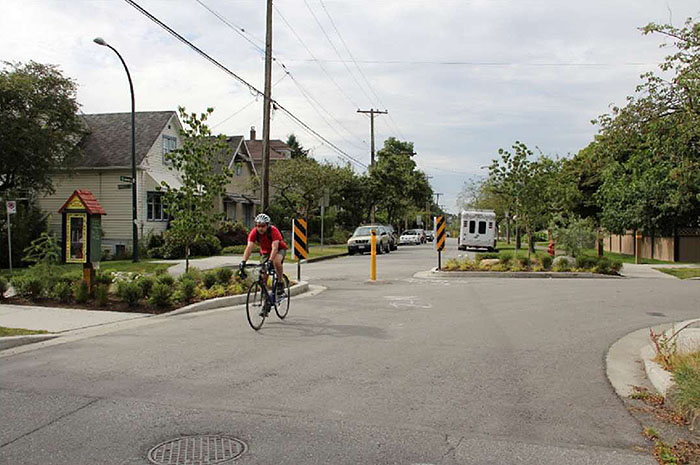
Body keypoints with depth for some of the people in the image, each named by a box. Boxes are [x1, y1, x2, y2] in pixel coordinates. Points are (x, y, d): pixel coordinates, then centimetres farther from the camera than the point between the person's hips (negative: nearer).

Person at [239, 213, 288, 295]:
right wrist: (243, 261, -42)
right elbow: (249, 247, -29)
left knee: (276, 261, -36)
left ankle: (280, 283, -15)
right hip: (265, 251, 4)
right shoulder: (254, 232, -22)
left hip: (279, 249, -4)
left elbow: (275, 247, -41)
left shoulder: (273, 231, -32)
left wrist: (270, 261, -54)